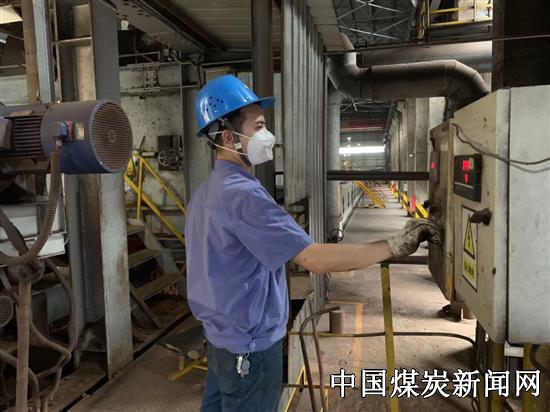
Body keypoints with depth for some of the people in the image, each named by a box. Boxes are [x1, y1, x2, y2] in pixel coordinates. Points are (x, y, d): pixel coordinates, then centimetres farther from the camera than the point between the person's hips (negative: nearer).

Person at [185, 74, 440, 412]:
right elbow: (315, 259, -33)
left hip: (221, 334, 9)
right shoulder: (242, 193, -27)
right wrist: (396, 246, -26)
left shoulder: (206, 191, 4)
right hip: (250, 344, -8)